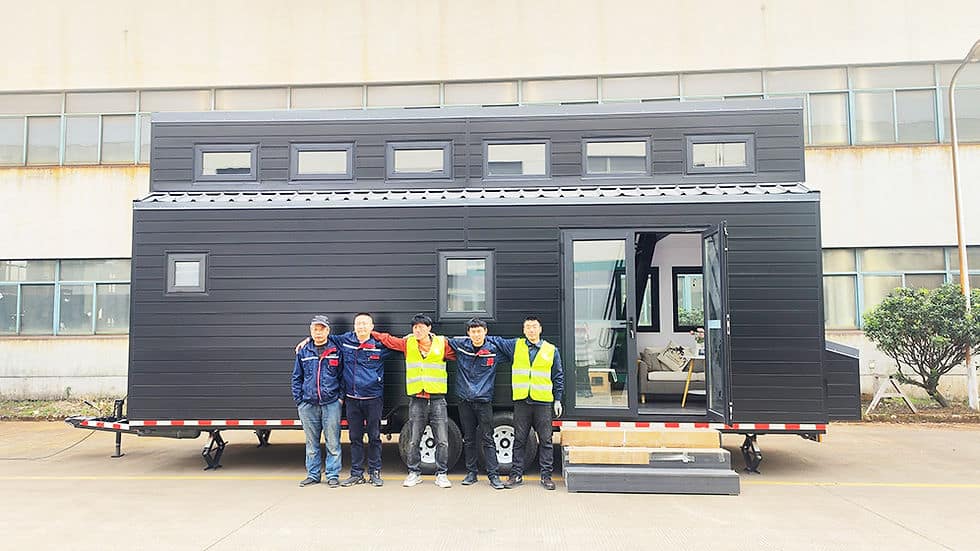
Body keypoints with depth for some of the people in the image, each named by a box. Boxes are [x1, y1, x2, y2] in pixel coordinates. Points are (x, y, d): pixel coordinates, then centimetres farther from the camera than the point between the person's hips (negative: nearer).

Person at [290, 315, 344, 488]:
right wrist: (298, 400, 5)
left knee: (333, 442, 0)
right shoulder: (303, 352, 10)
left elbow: (342, 376, 7)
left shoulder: (336, 351, 5)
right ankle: (313, 475, 20)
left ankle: (333, 475, 9)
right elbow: (296, 378, 13)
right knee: (311, 443, 10)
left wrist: (341, 397, -2)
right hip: (308, 404, 2)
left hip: (331, 403, -2)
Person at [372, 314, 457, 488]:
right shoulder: (408, 343, 7)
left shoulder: (442, 344, 2)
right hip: (416, 399, 1)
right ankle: (414, 473, 19)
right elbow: (387, 339, 16)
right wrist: (369, 333, 15)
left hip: (437, 398, -1)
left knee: (442, 441, 0)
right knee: (413, 441, 5)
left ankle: (441, 474, 12)